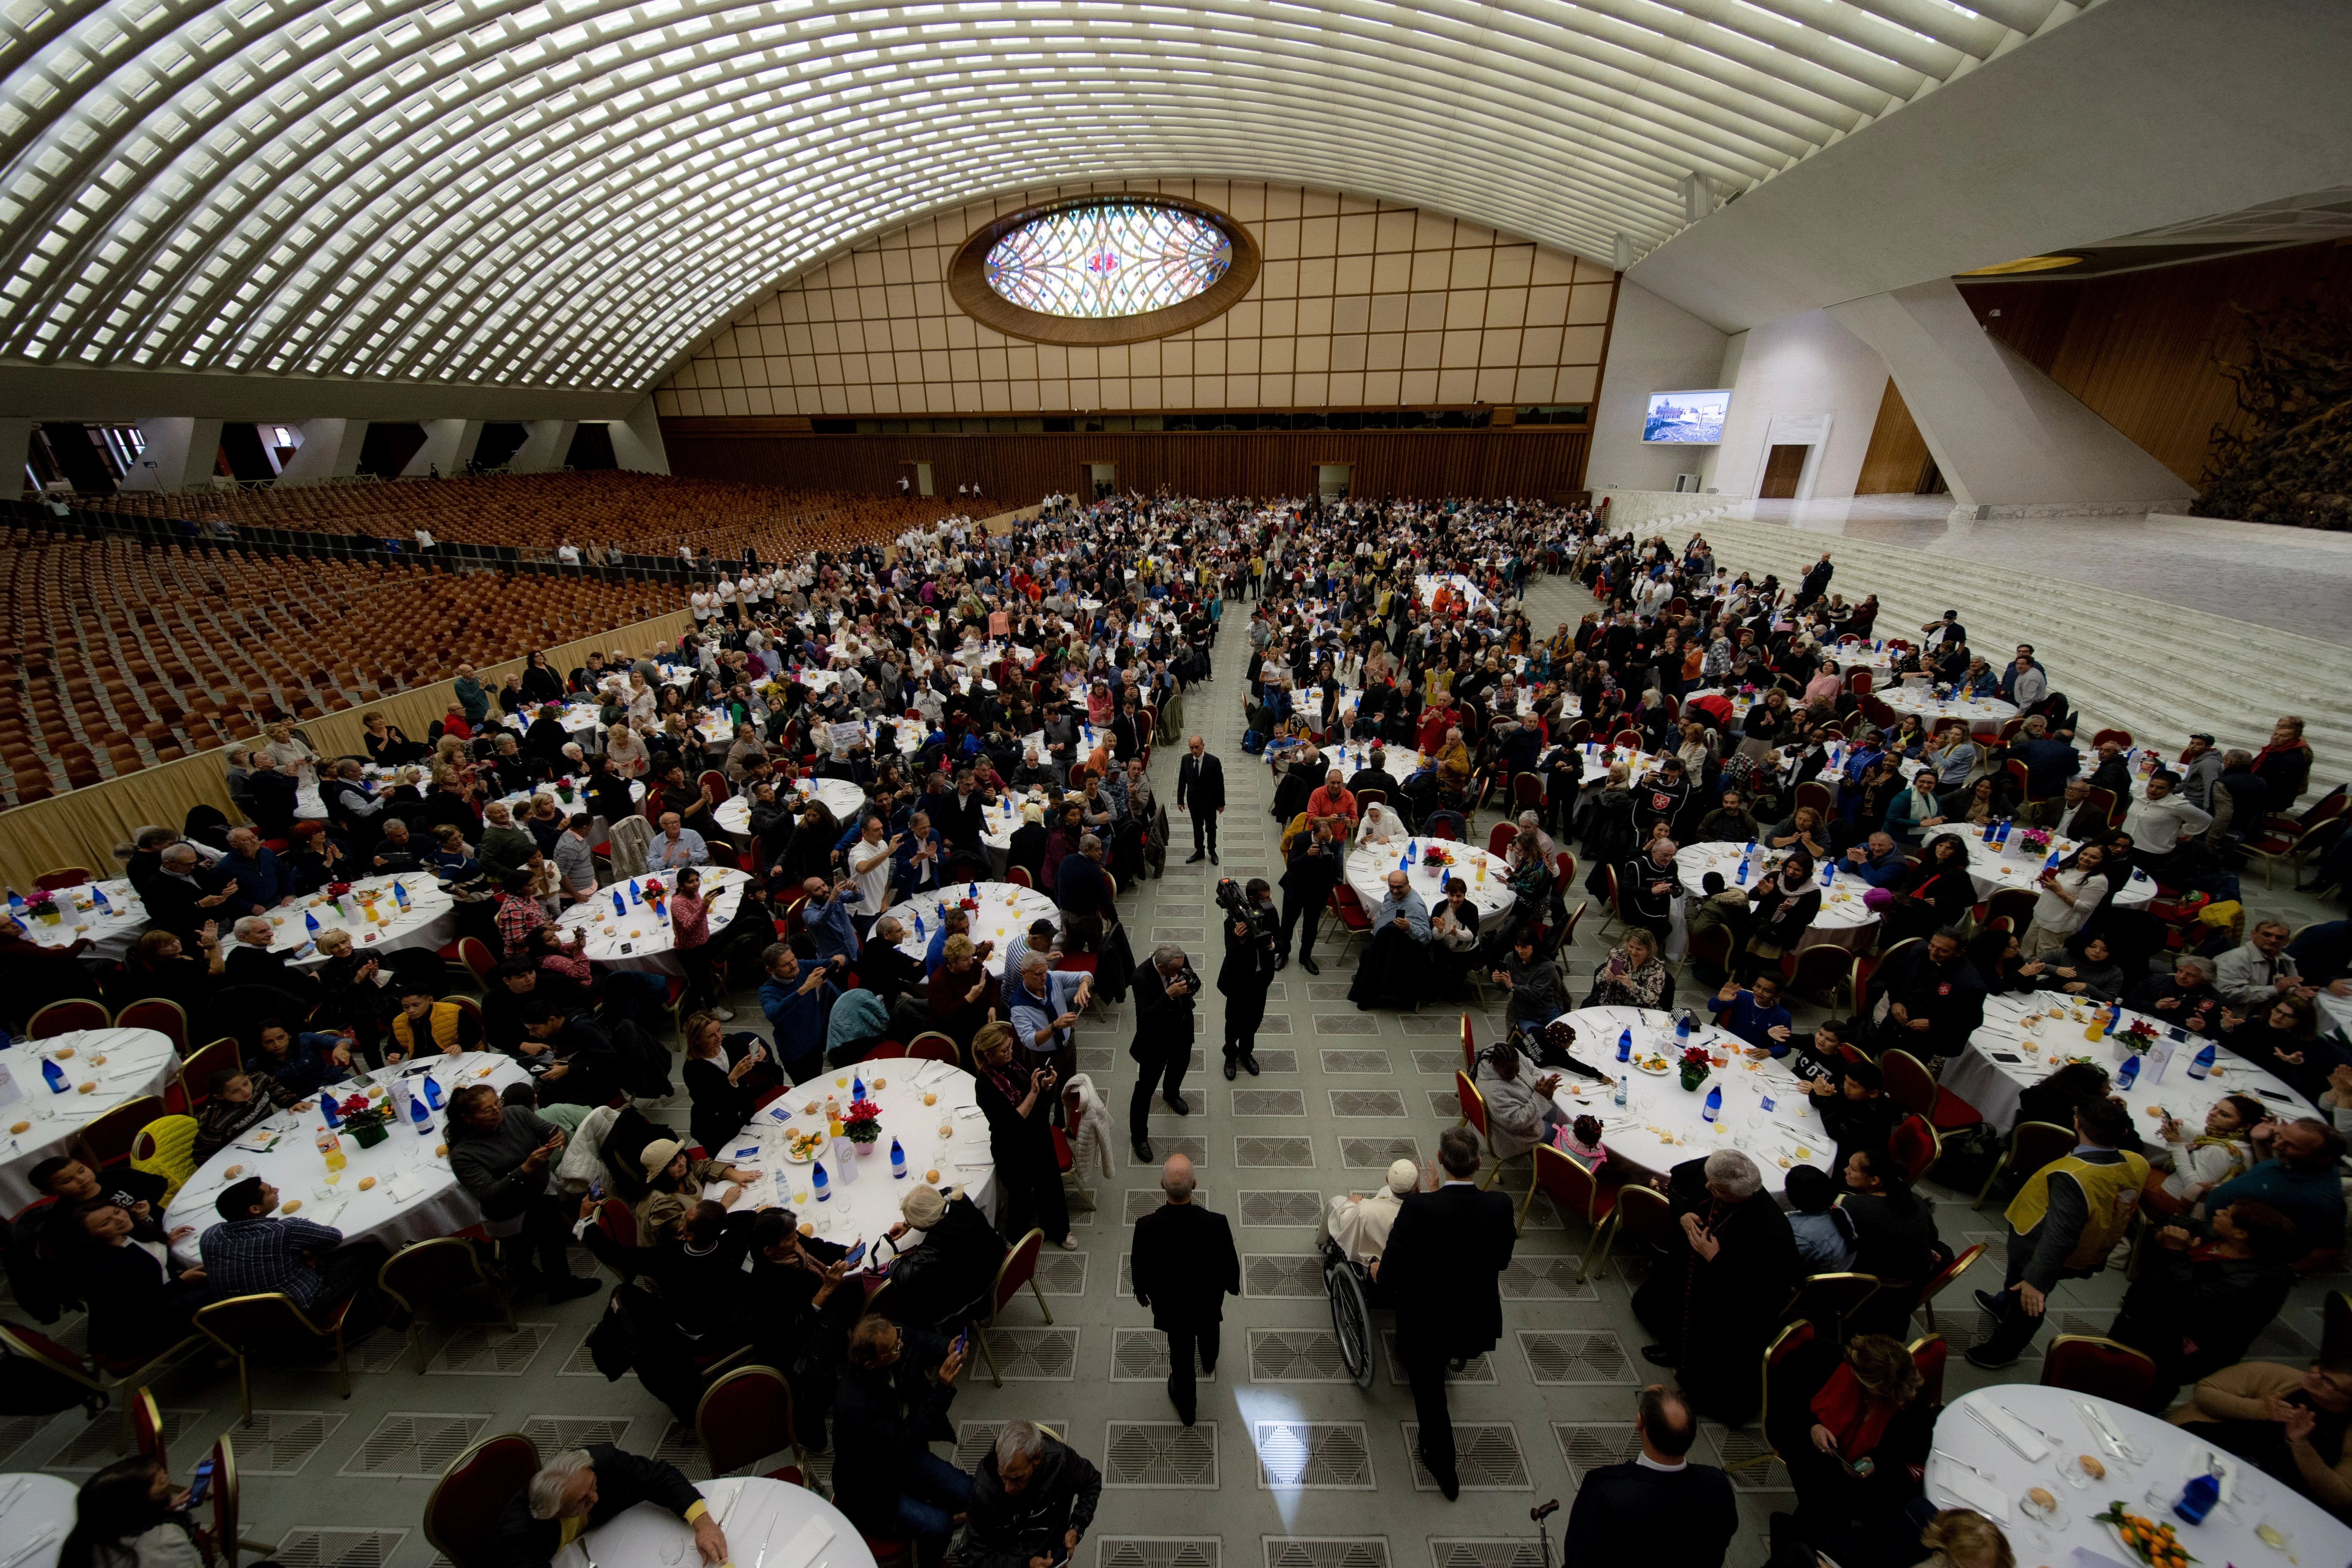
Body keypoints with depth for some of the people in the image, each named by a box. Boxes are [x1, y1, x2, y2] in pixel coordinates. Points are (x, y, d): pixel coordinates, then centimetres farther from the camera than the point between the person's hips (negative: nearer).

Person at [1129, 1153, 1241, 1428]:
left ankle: (1186, 1409, 53)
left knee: (1181, 1356, 27)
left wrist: (1141, 1293, 7)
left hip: (1171, 1305, -1)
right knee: (1208, 1331, 35)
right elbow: (1230, 1266, -17)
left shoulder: (1146, 1227, -36)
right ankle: (1209, 1363, 67)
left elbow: (1140, 1269, -15)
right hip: (1209, 1299, 1)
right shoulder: (1217, 1223, -37)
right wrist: (1233, 1286, 6)